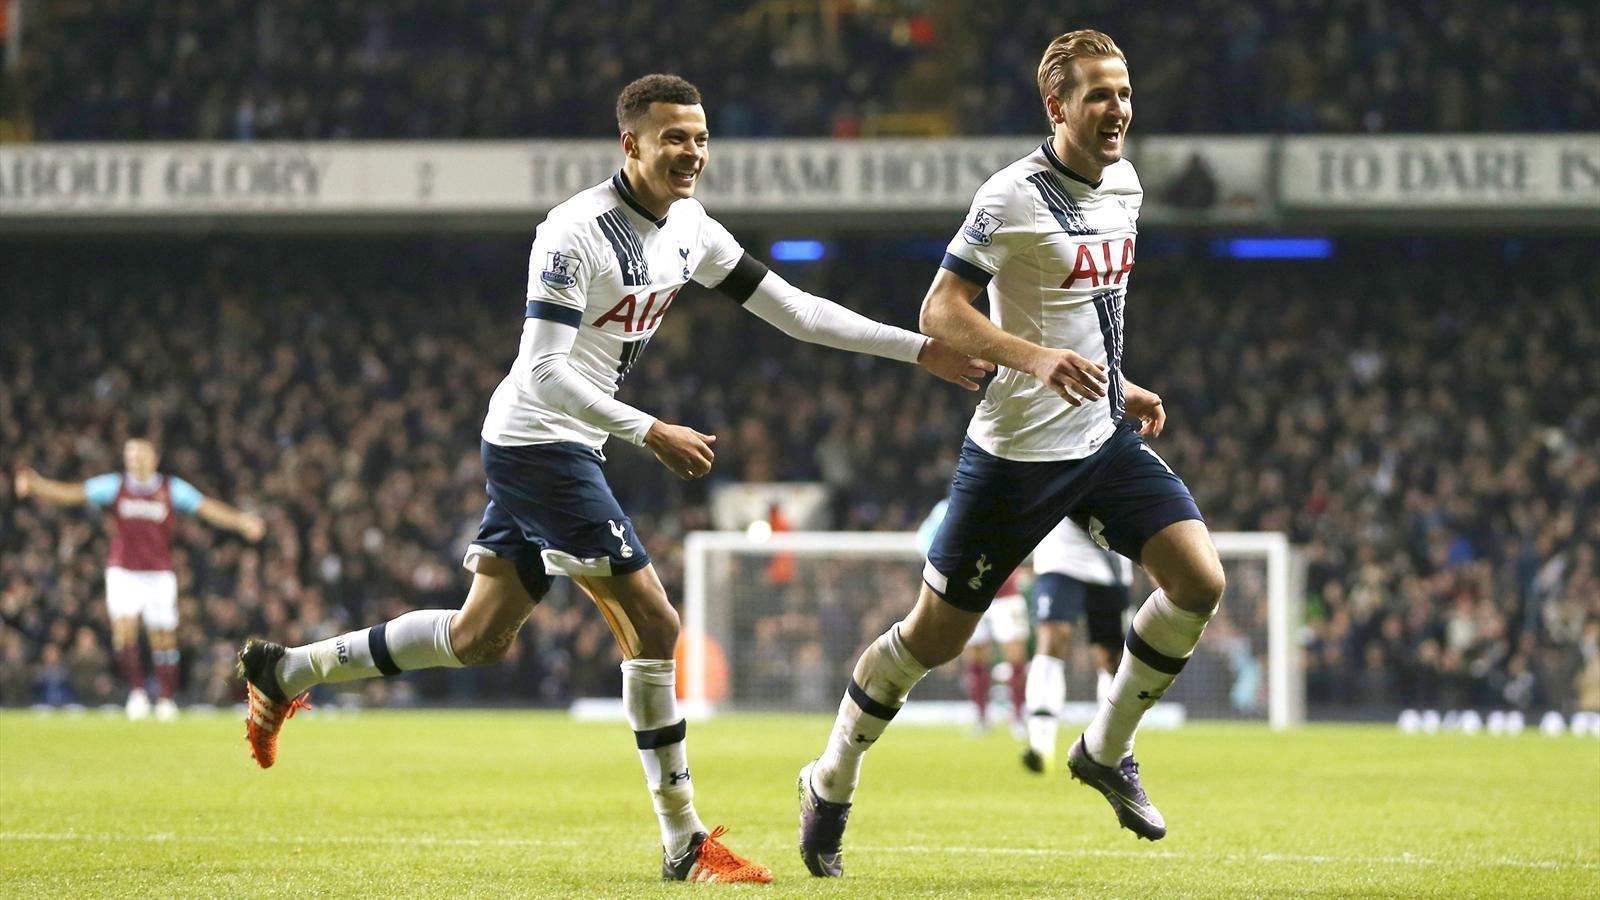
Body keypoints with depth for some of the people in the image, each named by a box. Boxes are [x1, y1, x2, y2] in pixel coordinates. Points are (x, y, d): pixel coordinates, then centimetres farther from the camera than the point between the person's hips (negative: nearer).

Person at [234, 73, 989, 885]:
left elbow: (792, 310, 10)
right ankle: (685, 844, -4)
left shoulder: (688, 228, 7)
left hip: (562, 451, 10)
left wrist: (921, 350, 6)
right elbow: (544, 370, -23)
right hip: (538, 443, -10)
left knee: (479, 639, 16)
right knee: (652, 627, -10)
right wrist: (652, 434, -27)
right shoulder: (576, 233, -20)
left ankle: (287, 670, 28)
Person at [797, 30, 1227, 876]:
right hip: (1017, 449, -7)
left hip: (1104, 436, 7)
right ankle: (829, 785, 22)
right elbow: (939, 312, -19)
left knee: (1199, 581, -10)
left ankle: (1106, 750, 9)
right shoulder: (1014, 196, -17)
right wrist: (1035, 359, -32)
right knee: (935, 635, 1)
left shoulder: (1123, 186, 8)